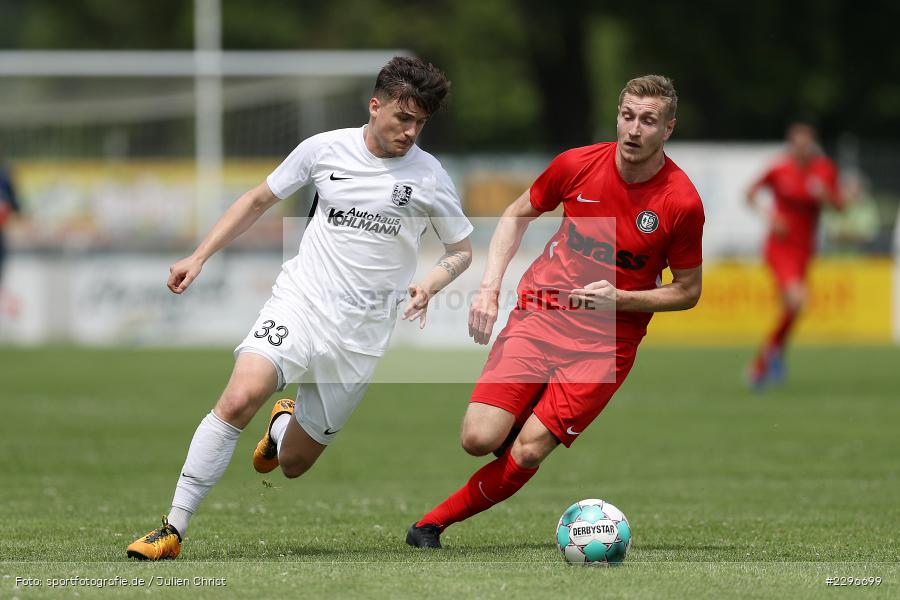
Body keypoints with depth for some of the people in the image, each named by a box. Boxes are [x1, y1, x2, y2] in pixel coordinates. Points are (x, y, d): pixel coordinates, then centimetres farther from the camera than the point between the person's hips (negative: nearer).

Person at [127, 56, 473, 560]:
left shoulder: (429, 176, 0)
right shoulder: (326, 149, 1)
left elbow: (462, 251, 12)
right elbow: (259, 200, 15)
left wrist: (431, 285, -9)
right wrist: (198, 258, 10)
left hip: (360, 337, 1)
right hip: (299, 302, -1)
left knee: (294, 464, 3)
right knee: (240, 398, -28)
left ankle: (284, 426, 43)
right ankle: (174, 529, -22)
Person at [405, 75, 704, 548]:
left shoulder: (681, 202, -11)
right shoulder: (577, 164, -4)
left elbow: (687, 291, 1)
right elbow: (517, 215, 14)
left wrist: (619, 299, -15)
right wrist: (489, 287, 2)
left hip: (606, 340, -2)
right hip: (540, 310, 2)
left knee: (527, 453, -15)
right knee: (479, 439, -13)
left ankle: (434, 522, 4)